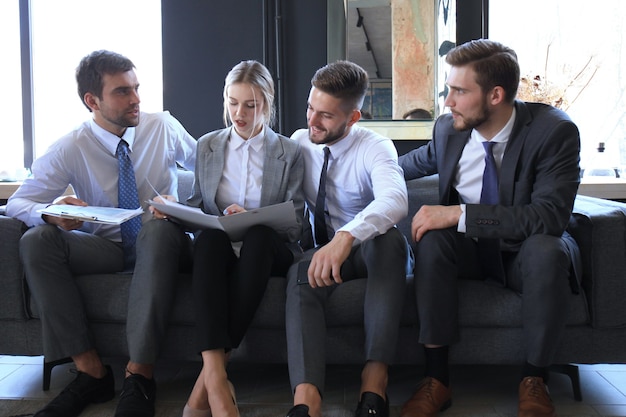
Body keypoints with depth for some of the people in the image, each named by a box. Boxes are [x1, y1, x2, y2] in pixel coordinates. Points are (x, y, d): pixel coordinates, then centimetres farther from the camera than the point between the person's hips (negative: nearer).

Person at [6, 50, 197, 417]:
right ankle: (91, 371, -28)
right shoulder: (71, 149, -3)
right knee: (36, 242, -27)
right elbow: (18, 202, -4)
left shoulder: (164, 127, 0)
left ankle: (139, 374, -37)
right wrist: (51, 214, -29)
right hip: (105, 248, 2)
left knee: (158, 229, -39)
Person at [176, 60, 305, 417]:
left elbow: (295, 223, 2)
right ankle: (215, 376, -48)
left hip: (269, 250, -1)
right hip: (222, 248, 1)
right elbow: (197, 206, 17)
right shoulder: (207, 146, 16)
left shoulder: (289, 153, 10)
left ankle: (208, 376, -40)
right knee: (209, 237, -36)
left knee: (258, 236, -38)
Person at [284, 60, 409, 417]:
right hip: (322, 251, 2)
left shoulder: (375, 147, -13)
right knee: (300, 275, -34)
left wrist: (346, 237, -52)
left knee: (390, 237, -38)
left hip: (370, 249, -2)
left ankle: (375, 378, -44)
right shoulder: (300, 141, 2)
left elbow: (395, 199, -34)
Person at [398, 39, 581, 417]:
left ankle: (535, 380, -17)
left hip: (528, 252, -3)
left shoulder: (555, 131, -21)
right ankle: (437, 377, -23)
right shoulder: (448, 128, -7)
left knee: (545, 249, -37)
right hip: (471, 249, 3)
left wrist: (459, 213, -35)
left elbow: (549, 216, -31)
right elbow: (423, 160, 18)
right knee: (433, 239, -29)